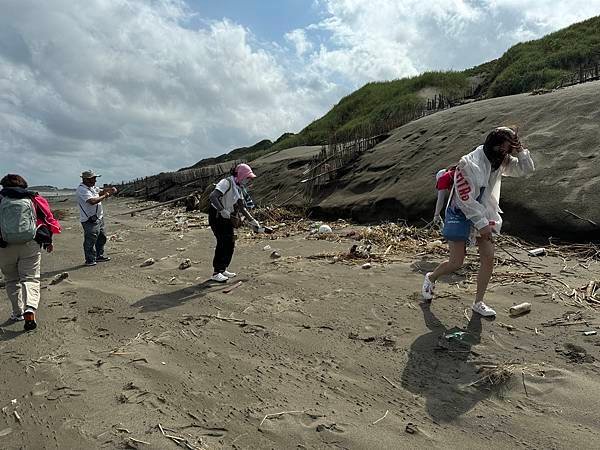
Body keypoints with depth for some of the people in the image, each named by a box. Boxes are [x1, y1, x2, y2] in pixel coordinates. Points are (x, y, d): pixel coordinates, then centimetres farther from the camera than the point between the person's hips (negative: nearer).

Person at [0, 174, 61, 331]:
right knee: (30, 278, 2)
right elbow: (48, 219, 8)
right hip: (31, 246, 0)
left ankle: (18, 312, 20)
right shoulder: (34, 199, 6)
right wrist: (48, 241, 18)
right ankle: (30, 309, -21)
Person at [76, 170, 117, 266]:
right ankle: (90, 260, 4)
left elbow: (101, 191, 22)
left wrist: (111, 190, 0)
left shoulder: (92, 187, 12)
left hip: (99, 218, 10)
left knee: (102, 237, 18)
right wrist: (104, 196, -21)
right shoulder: (82, 190, -19)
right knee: (90, 240, -5)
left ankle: (99, 256, 31)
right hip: (90, 220, -10)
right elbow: (92, 201, -32)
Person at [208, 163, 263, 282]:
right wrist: (222, 210, -36)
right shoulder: (226, 183, -16)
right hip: (217, 216, -9)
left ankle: (223, 269, 21)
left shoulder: (239, 188, 12)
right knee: (223, 242, -14)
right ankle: (216, 273, -8)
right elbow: (213, 196, -28)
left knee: (230, 244, 8)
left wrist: (252, 222, 15)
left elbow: (242, 208, 18)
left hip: (228, 218, 9)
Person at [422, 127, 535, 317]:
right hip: (461, 216, -7)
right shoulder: (469, 164, -24)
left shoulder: (501, 161, -2)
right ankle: (431, 278, 29)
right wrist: (481, 224, -20)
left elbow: (526, 169, 5)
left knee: (488, 259, 2)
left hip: (484, 215, 7)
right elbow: (465, 200, -24)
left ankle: (478, 303, 17)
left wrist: (519, 150, -13)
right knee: (456, 263, -2)